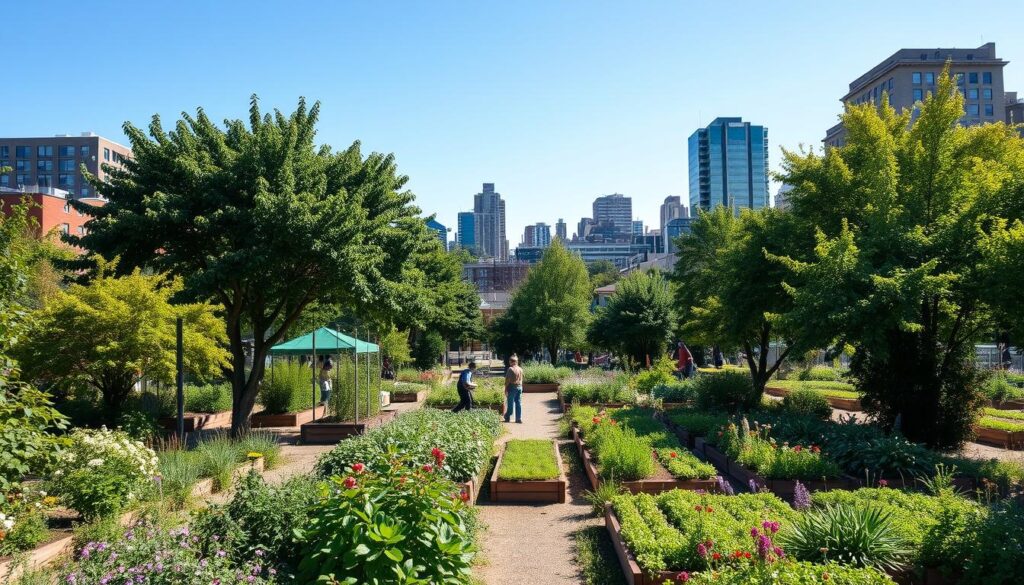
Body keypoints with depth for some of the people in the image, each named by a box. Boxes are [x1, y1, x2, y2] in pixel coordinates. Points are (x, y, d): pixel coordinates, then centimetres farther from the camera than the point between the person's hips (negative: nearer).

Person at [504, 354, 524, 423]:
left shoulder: (510, 369, -12)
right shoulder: (520, 369, 6)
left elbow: (507, 380, -12)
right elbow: (521, 379, 12)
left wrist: (506, 389, -7)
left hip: (512, 387, -5)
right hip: (519, 387, 6)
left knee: (510, 403, 2)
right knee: (518, 403, 7)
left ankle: (507, 417, 12)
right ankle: (519, 418, 6)